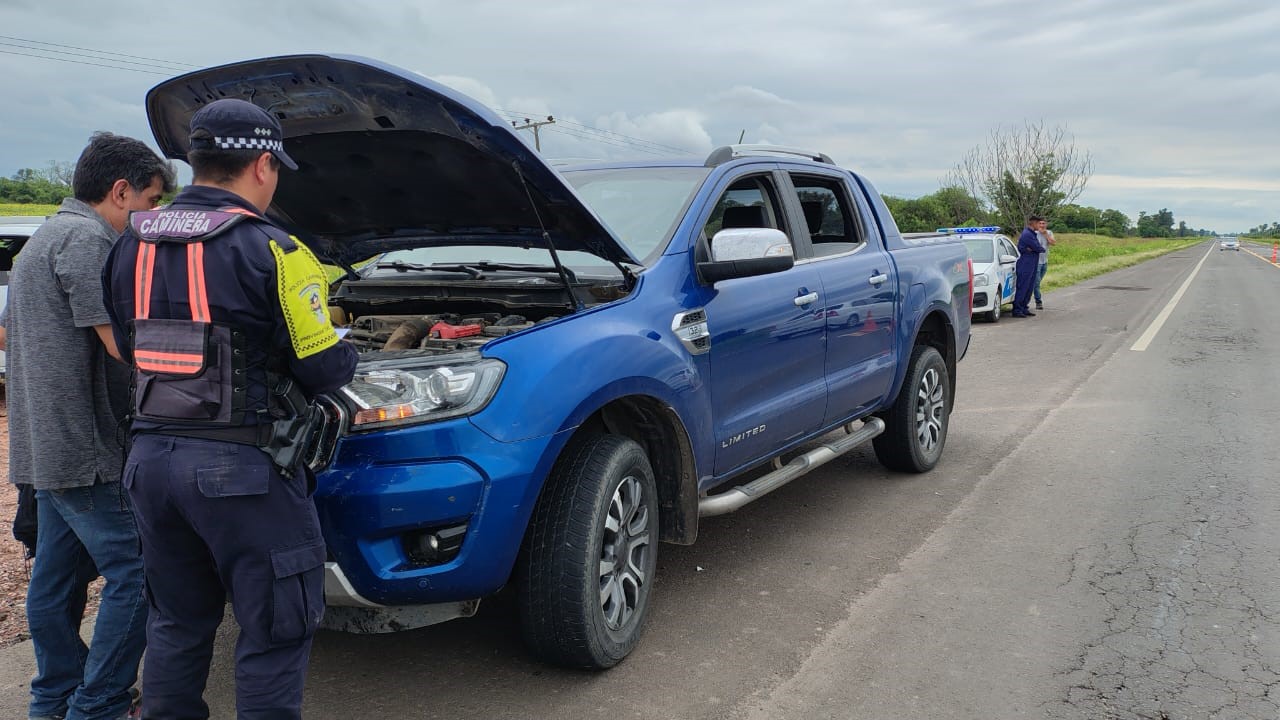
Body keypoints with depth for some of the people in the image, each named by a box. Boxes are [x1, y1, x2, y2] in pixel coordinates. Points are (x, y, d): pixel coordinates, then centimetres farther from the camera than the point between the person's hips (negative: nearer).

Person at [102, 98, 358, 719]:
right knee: (275, 632, 6)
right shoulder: (269, 250, -12)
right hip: (242, 465, -7)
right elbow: (326, 370, -11)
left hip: (151, 456, 7)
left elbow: (131, 348, 15)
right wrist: (341, 346, 11)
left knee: (176, 623, 21)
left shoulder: (130, 247, 9)